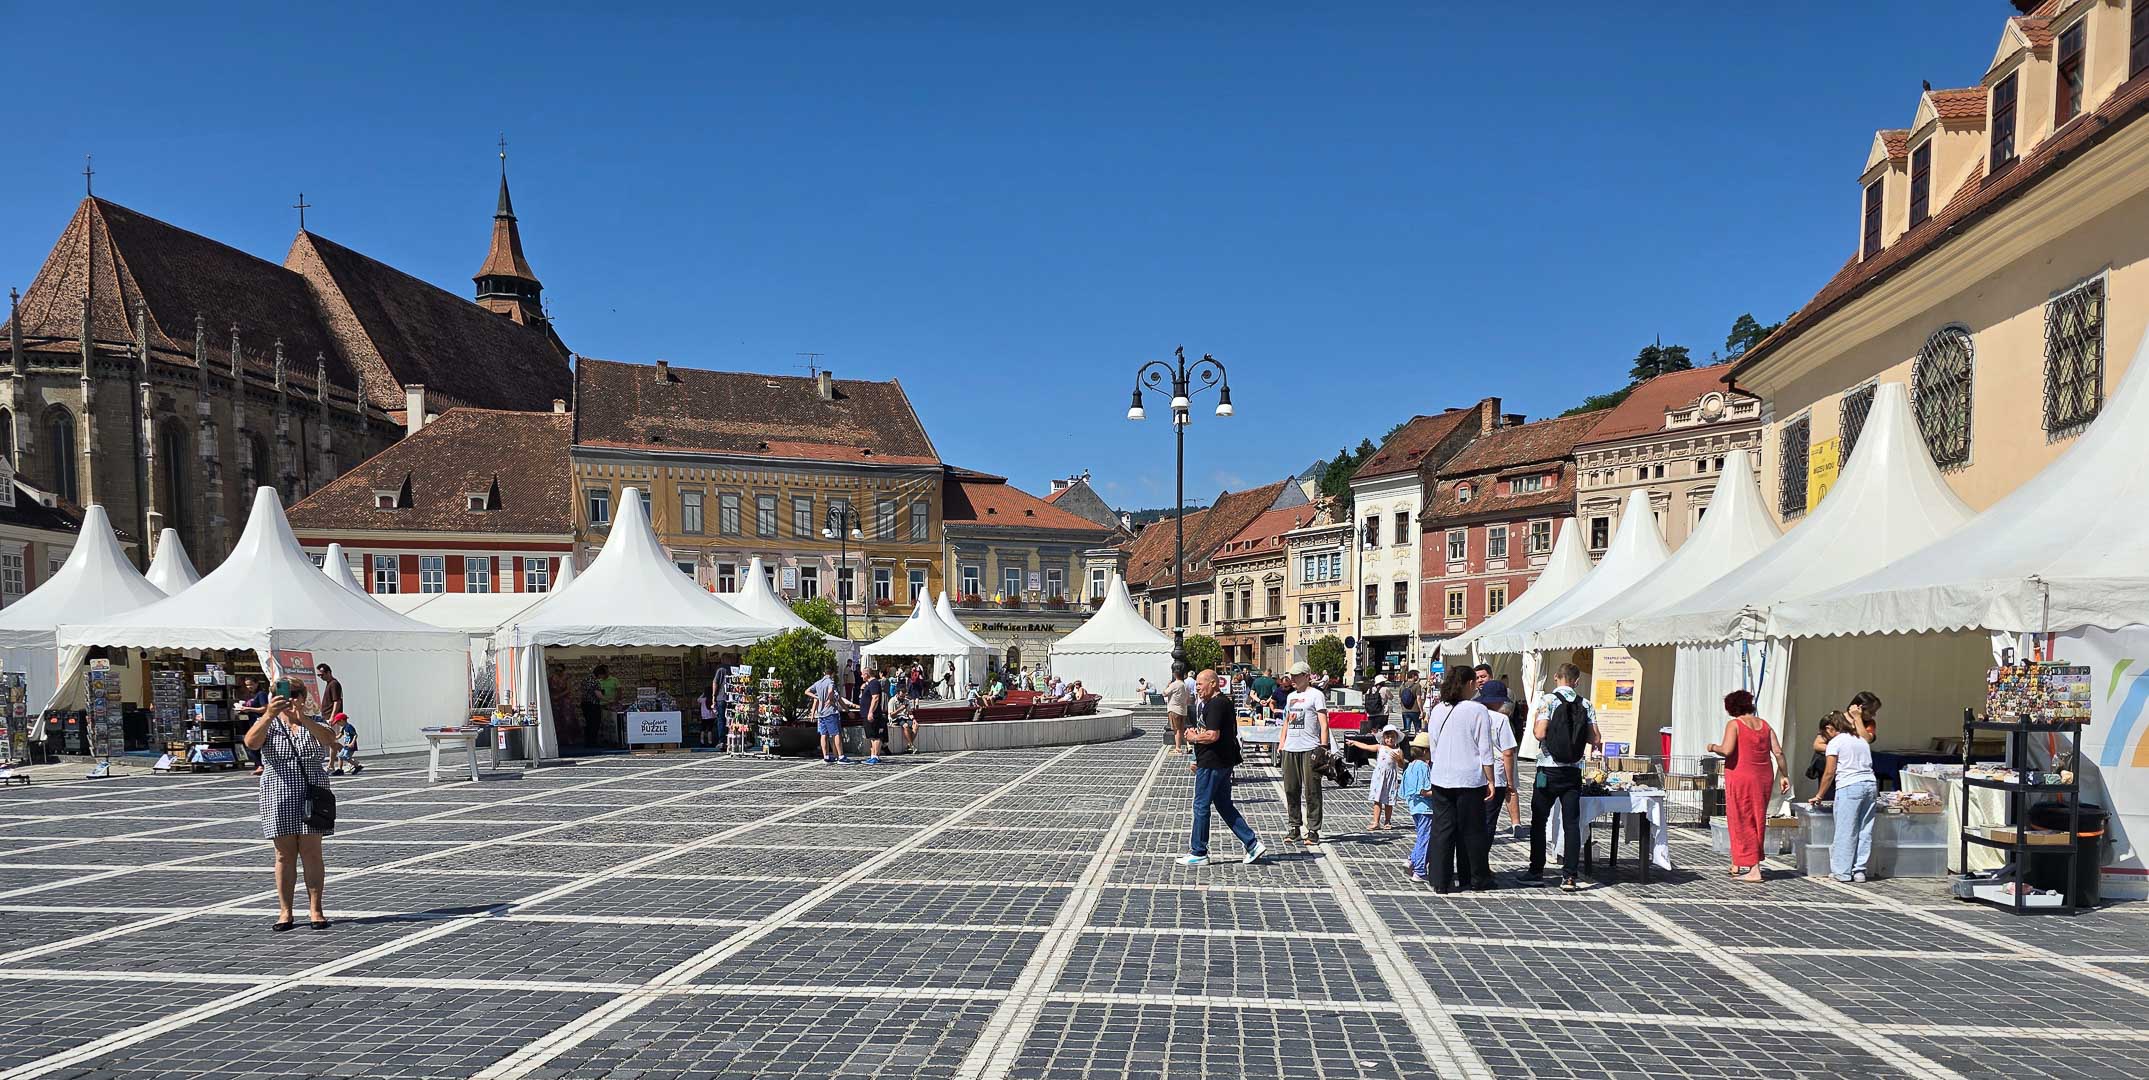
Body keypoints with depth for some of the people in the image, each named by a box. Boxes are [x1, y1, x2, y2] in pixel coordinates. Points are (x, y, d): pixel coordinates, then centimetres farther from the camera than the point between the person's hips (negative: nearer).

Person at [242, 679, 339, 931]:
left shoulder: (314, 724, 7)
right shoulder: (268, 725, 6)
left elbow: (330, 739, -16)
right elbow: (250, 742, -16)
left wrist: (302, 719, -31)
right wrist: (269, 715, -31)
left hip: (311, 797, 0)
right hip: (279, 799, 0)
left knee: (312, 853, 0)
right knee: (284, 856, 4)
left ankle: (315, 910, 6)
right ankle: (285, 912, 11)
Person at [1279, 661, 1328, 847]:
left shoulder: (1316, 695, -3)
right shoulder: (1290, 697, 19)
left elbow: (1323, 723, -7)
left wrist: (1323, 747, -14)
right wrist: (1282, 743, 18)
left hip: (1310, 749, -7)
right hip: (1290, 749, 7)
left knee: (1311, 791, -4)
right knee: (1291, 790, 8)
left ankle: (1313, 831, 1)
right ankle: (1294, 828, 17)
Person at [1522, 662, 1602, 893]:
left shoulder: (1548, 699, -8)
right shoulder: (1585, 704, 2)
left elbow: (1540, 734, -17)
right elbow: (1595, 739, 1)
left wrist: (1535, 720, 3)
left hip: (1549, 770, -3)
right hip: (1573, 771, 3)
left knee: (1538, 821, 10)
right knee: (1572, 824, 3)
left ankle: (1537, 870, 14)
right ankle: (1569, 877, -1)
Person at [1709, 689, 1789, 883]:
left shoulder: (1734, 724, -9)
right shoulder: (1764, 724, 8)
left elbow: (1727, 750, -21)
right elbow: (1778, 752, 4)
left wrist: (1713, 747, -2)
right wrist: (1784, 775, 11)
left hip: (1741, 777, -6)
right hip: (1764, 778, 6)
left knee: (1743, 822, 2)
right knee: (1757, 821, 15)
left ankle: (1753, 869, -2)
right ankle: (1738, 865, 22)